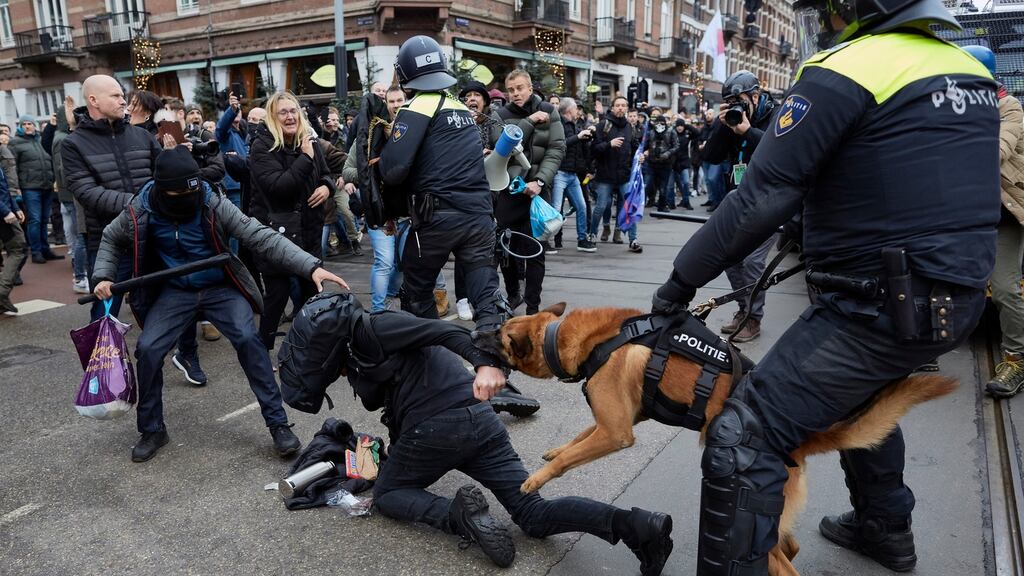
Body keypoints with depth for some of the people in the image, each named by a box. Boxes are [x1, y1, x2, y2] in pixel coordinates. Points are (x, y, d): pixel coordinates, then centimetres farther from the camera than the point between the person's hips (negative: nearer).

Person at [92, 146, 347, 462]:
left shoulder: (214, 205, -21)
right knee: (147, 348, -11)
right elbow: (111, 239, 10)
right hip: (174, 291, 3)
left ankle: (278, 423, -12)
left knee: (248, 338, -23)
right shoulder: (140, 212, -13)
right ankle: (152, 430, 13)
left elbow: (262, 237, -27)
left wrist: (310, 266, -37)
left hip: (221, 288, -2)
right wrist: (103, 276, -5)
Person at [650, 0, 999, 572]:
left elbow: (761, 200, -20)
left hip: (883, 308, -9)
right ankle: (886, 527, 52)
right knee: (863, 397, 34)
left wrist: (682, 279, -10)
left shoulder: (844, 72, -15)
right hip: (959, 297, 10)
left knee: (743, 437, -7)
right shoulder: (971, 70, 11)